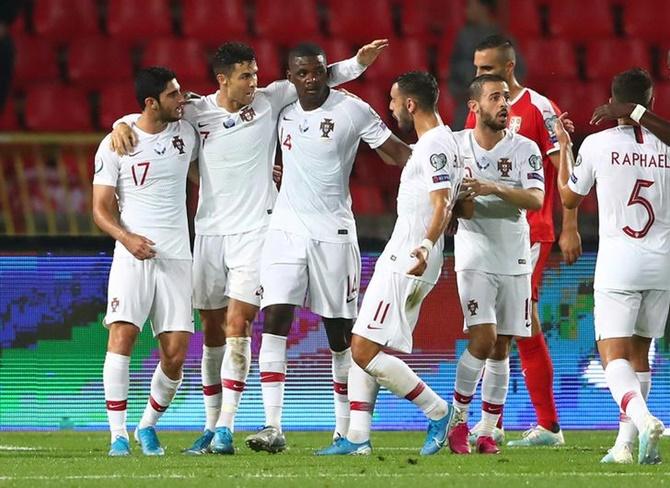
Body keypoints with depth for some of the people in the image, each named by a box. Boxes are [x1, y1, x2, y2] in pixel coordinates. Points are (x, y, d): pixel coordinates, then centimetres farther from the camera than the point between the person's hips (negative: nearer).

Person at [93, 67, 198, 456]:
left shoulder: (187, 132, 9)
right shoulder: (114, 145, -1)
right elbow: (101, 208, 0)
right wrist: (126, 237, -18)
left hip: (176, 258, 3)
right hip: (133, 254, -3)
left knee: (176, 354, -3)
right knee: (122, 335, -17)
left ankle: (148, 426, 19)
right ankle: (118, 435, -12)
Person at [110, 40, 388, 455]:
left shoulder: (269, 102, -1)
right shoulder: (198, 111, 1)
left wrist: (359, 62, -5)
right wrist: (123, 126, -9)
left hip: (254, 232, -2)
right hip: (210, 232, 2)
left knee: (237, 324, -13)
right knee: (212, 330, 7)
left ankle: (226, 428, -14)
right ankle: (212, 426, 17)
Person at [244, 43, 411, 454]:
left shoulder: (352, 110, -5)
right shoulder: (281, 110, 7)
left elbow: (396, 151, -3)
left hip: (333, 231, -3)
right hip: (286, 230, 3)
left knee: (340, 332, 3)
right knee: (275, 321, -11)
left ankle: (345, 430, 13)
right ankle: (273, 427, -15)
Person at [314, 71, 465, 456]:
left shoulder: (434, 146, -16)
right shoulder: (441, 141, 16)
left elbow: (442, 207, -27)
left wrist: (426, 245, -42)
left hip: (406, 262, -11)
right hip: (400, 258, 11)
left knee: (365, 351, -12)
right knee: (363, 349, 10)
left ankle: (438, 411, -5)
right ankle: (357, 438, 8)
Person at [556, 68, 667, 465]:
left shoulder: (597, 145, -4)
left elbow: (569, 197, 10)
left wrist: (564, 147, 24)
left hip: (618, 266, -3)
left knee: (614, 356, -6)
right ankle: (625, 444, 15)